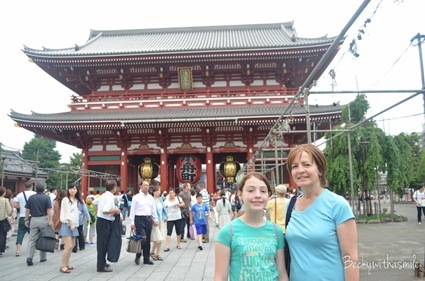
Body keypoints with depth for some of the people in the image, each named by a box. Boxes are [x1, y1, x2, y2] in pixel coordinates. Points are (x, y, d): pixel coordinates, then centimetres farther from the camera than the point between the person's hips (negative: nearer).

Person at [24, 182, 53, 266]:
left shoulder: (31, 197, 3)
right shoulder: (46, 197, -6)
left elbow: (27, 210, 5)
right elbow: (49, 210, -12)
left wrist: (26, 219, 13)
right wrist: (50, 220, -11)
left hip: (34, 219, 2)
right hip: (44, 219, -2)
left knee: (32, 239, 6)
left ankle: (30, 257, -7)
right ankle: (43, 257, 18)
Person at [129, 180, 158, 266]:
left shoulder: (151, 198, 12)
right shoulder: (136, 197, -1)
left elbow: (154, 209, 17)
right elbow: (132, 210, -2)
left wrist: (155, 219, 8)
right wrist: (132, 222, -6)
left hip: (149, 219, 5)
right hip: (139, 219, -5)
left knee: (148, 240, 9)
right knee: (143, 239, -12)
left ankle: (146, 259, 20)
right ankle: (138, 256, 11)